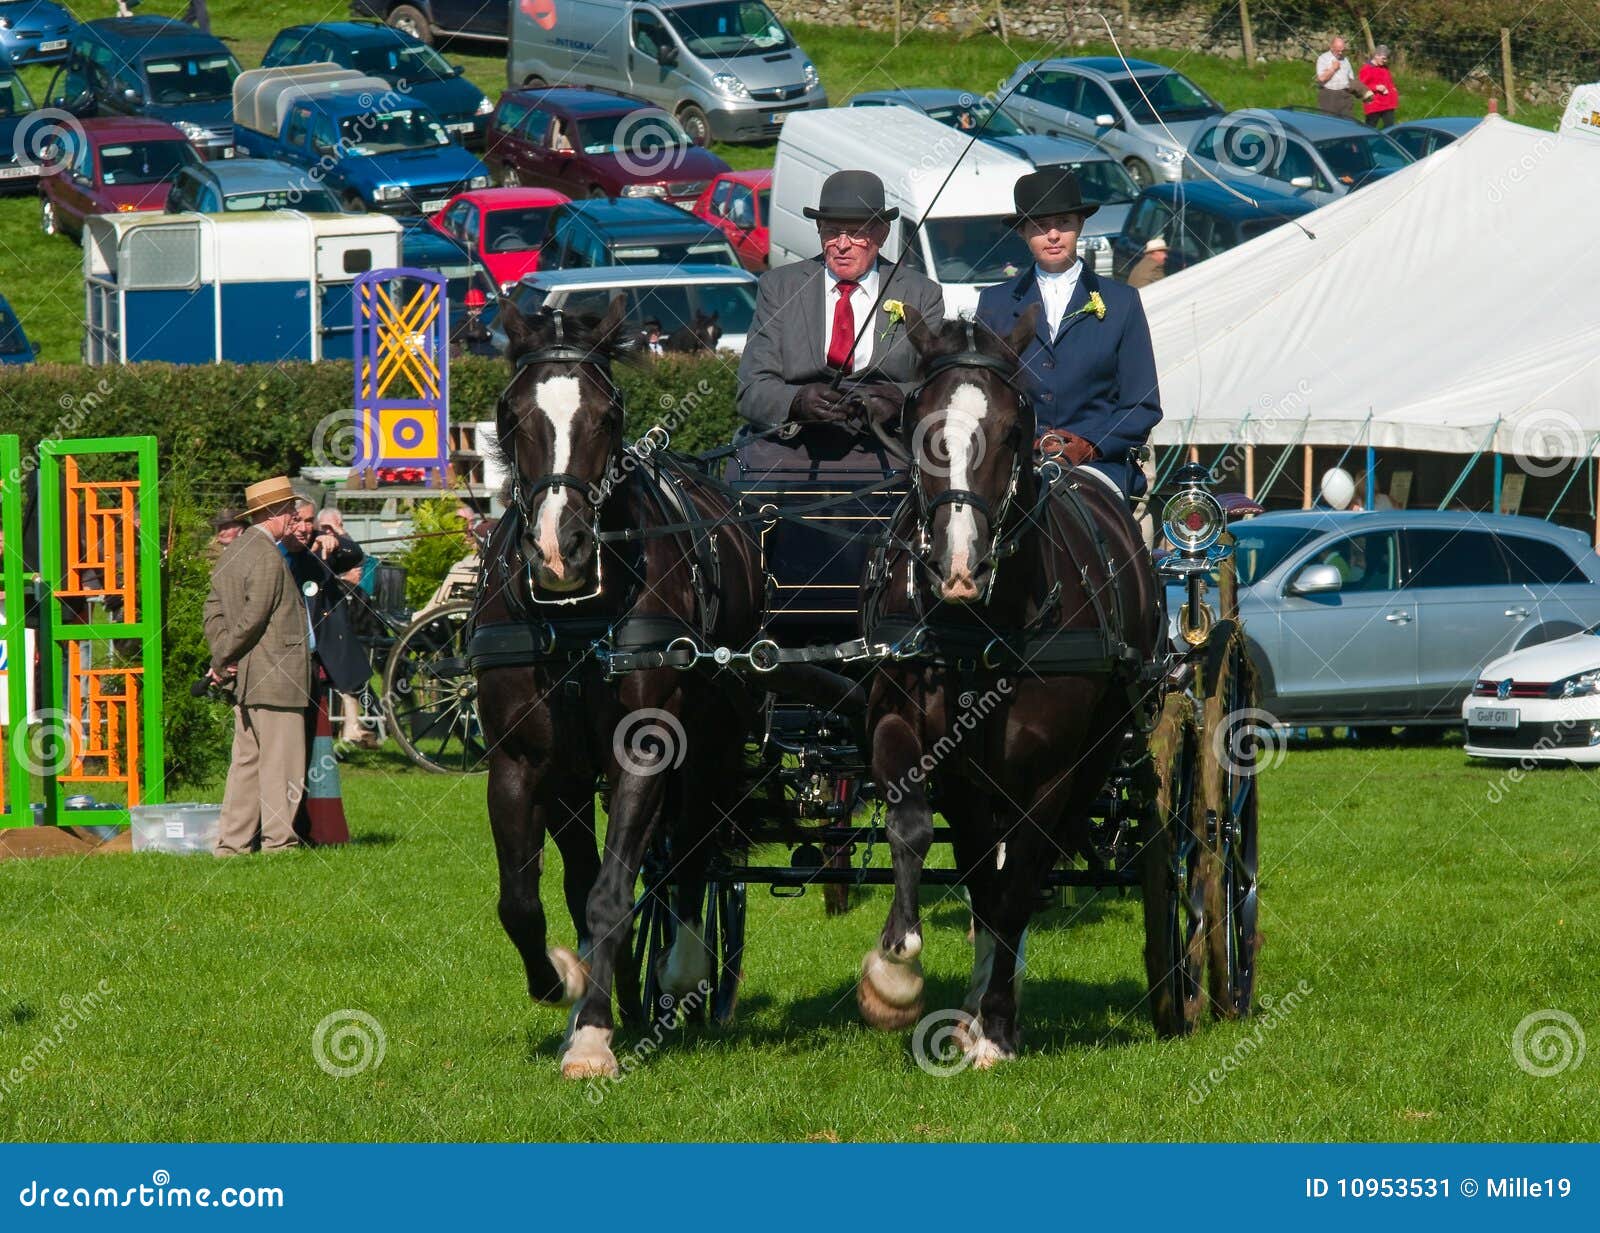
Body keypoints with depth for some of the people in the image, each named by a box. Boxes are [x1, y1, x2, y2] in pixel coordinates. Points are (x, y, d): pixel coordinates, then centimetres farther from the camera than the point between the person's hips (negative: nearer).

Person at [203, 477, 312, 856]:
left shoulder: (232, 552, 14)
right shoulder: (268, 558, -15)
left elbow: (214, 609, 14)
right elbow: (252, 618, -19)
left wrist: (221, 659, 4)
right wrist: (221, 661, -9)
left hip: (246, 681, 9)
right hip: (275, 679, -9)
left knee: (247, 761, 12)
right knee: (281, 763, -4)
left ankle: (232, 841, 12)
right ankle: (277, 840, -2)